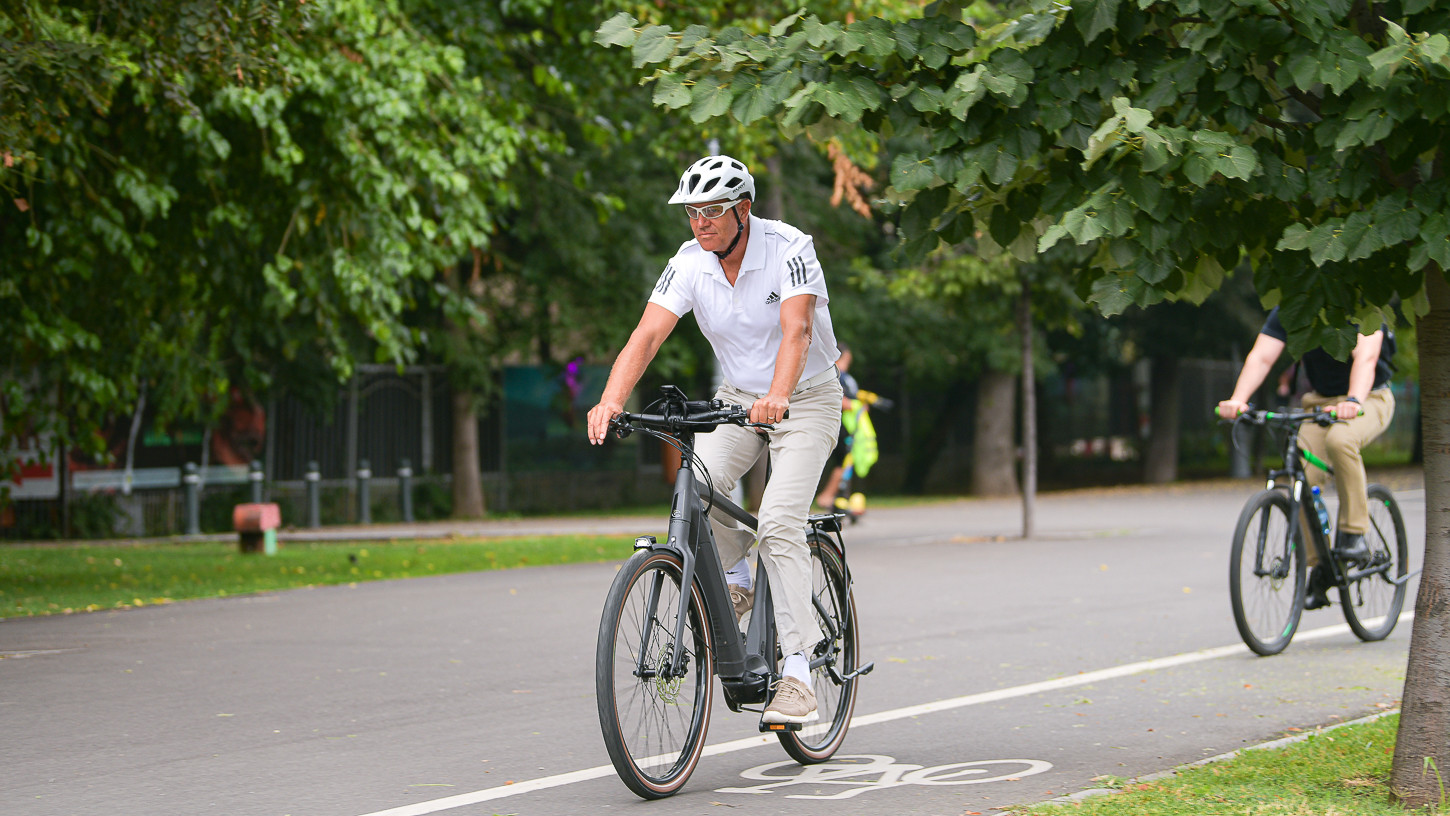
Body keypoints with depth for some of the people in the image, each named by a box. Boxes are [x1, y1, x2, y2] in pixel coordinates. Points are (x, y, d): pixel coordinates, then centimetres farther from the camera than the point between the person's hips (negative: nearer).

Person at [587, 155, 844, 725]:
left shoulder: (789, 250, -23)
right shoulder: (690, 263, -12)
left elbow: (797, 330, -38)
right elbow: (647, 335, -23)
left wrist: (777, 398, -56)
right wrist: (611, 401, -41)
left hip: (806, 400, -4)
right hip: (737, 397, 4)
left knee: (779, 523, -21)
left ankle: (797, 672, -19)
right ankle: (735, 581, 8)